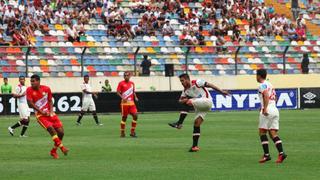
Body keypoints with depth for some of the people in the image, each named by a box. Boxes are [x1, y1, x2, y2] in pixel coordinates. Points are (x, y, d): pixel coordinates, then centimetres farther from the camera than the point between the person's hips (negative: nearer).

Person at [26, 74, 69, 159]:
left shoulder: (46, 89, 1)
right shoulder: (29, 90, -7)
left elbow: (50, 101, 11)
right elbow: (30, 103, -12)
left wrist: (51, 110, -6)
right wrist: (41, 111, -15)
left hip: (49, 113, 4)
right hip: (40, 115, -4)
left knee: (61, 132, -4)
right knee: (51, 128, -28)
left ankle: (53, 151, 13)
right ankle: (61, 147, -21)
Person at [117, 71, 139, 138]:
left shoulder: (132, 83, 12)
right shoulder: (121, 83, -2)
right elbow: (118, 92, -6)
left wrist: (135, 97, 2)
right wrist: (122, 97, -21)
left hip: (131, 102, 4)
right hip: (124, 102, -4)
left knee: (135, 115, -7)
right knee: (124, 117, 0)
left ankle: (132, 132, 4)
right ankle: (122, 133, 13)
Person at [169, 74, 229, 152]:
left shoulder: (196, 83, -9)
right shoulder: (185, 91, 12)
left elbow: (209, 85, -8)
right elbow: (180, 100, 11)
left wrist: (221, 91, -10)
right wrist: (183, 100, -15)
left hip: (207, 101, -8)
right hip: (199, 107, 8)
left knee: (189, 102, -26)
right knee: (196, 124, -1)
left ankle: (179, 123, -25)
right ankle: (195, 146, 1)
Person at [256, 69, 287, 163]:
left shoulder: (262, 85, -5)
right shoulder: (270, 84, 22)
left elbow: (266, 95, -22)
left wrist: (265, 108, -30)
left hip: (267, 110, -8)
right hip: (275, 109, 8)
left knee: (262, 132, 0)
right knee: (273, 133, 4)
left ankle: (266, 154, -6)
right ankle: (281, 153, -13)